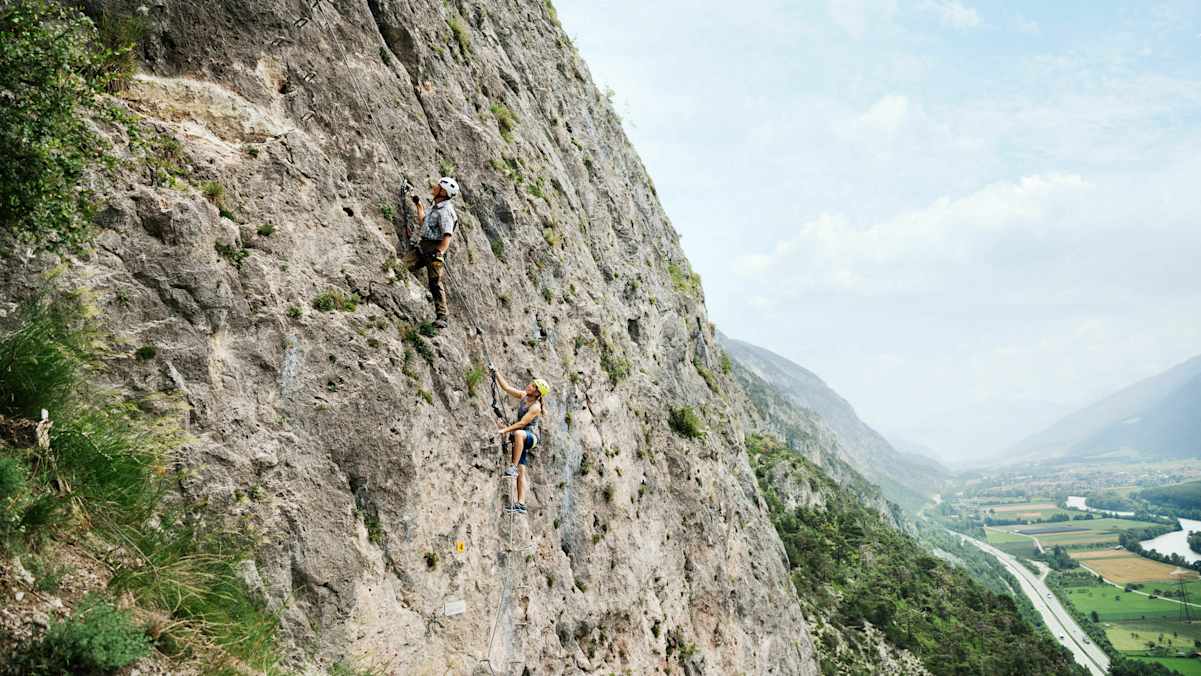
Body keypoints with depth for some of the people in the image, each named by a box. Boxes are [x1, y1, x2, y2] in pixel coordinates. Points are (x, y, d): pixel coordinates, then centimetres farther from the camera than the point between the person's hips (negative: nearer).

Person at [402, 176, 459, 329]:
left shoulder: (445, 211, -16)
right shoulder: (436, 207, 16)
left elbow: (447, 235, -25)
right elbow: (423, 222, 31)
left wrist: (439, 252, -35)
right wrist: (419, 205, 33)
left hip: (435, 248, -9)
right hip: (424, 245, 9)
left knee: (435, 282, -8)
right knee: (403, 266, -2)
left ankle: (442, 316, -3)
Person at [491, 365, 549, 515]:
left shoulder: (535, 407, -18)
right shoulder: (523, 396, 5)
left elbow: (522, 423, -24)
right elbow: (506, 387, 10)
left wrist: (505, 430, -27)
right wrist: (496, 373, 5)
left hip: (531, 436, -10)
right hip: (521, 438, 10)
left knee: (518, 433, -42)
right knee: (521, 472, 3)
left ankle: (513, 467, -41)